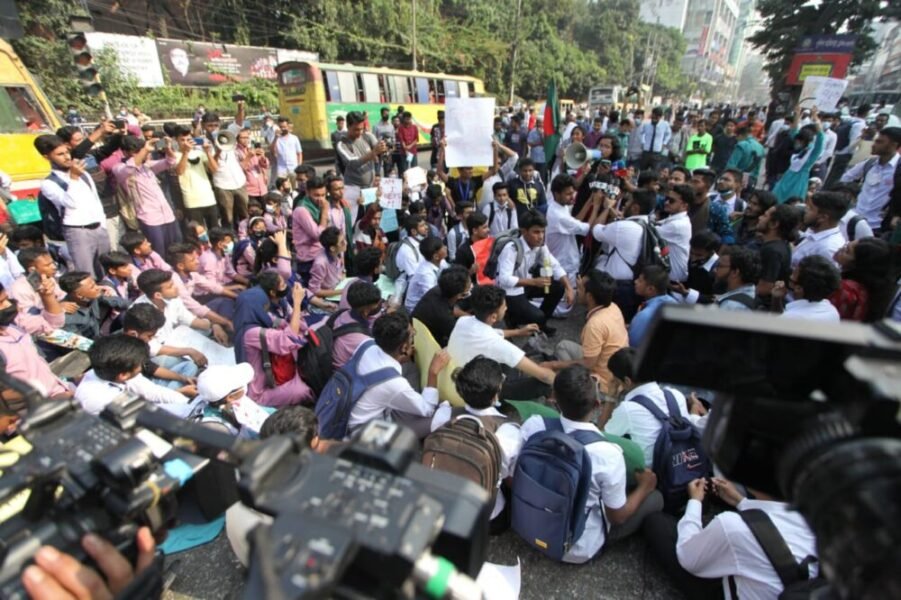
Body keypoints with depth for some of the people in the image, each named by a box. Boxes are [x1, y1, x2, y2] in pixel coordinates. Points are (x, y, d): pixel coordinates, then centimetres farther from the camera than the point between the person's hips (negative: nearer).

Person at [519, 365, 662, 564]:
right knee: (655, 498, 9)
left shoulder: (533, 426, -22)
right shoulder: (607, 454, -31)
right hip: (577, 549, -4)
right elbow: (617, 516, -13)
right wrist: (644, 488, 5)